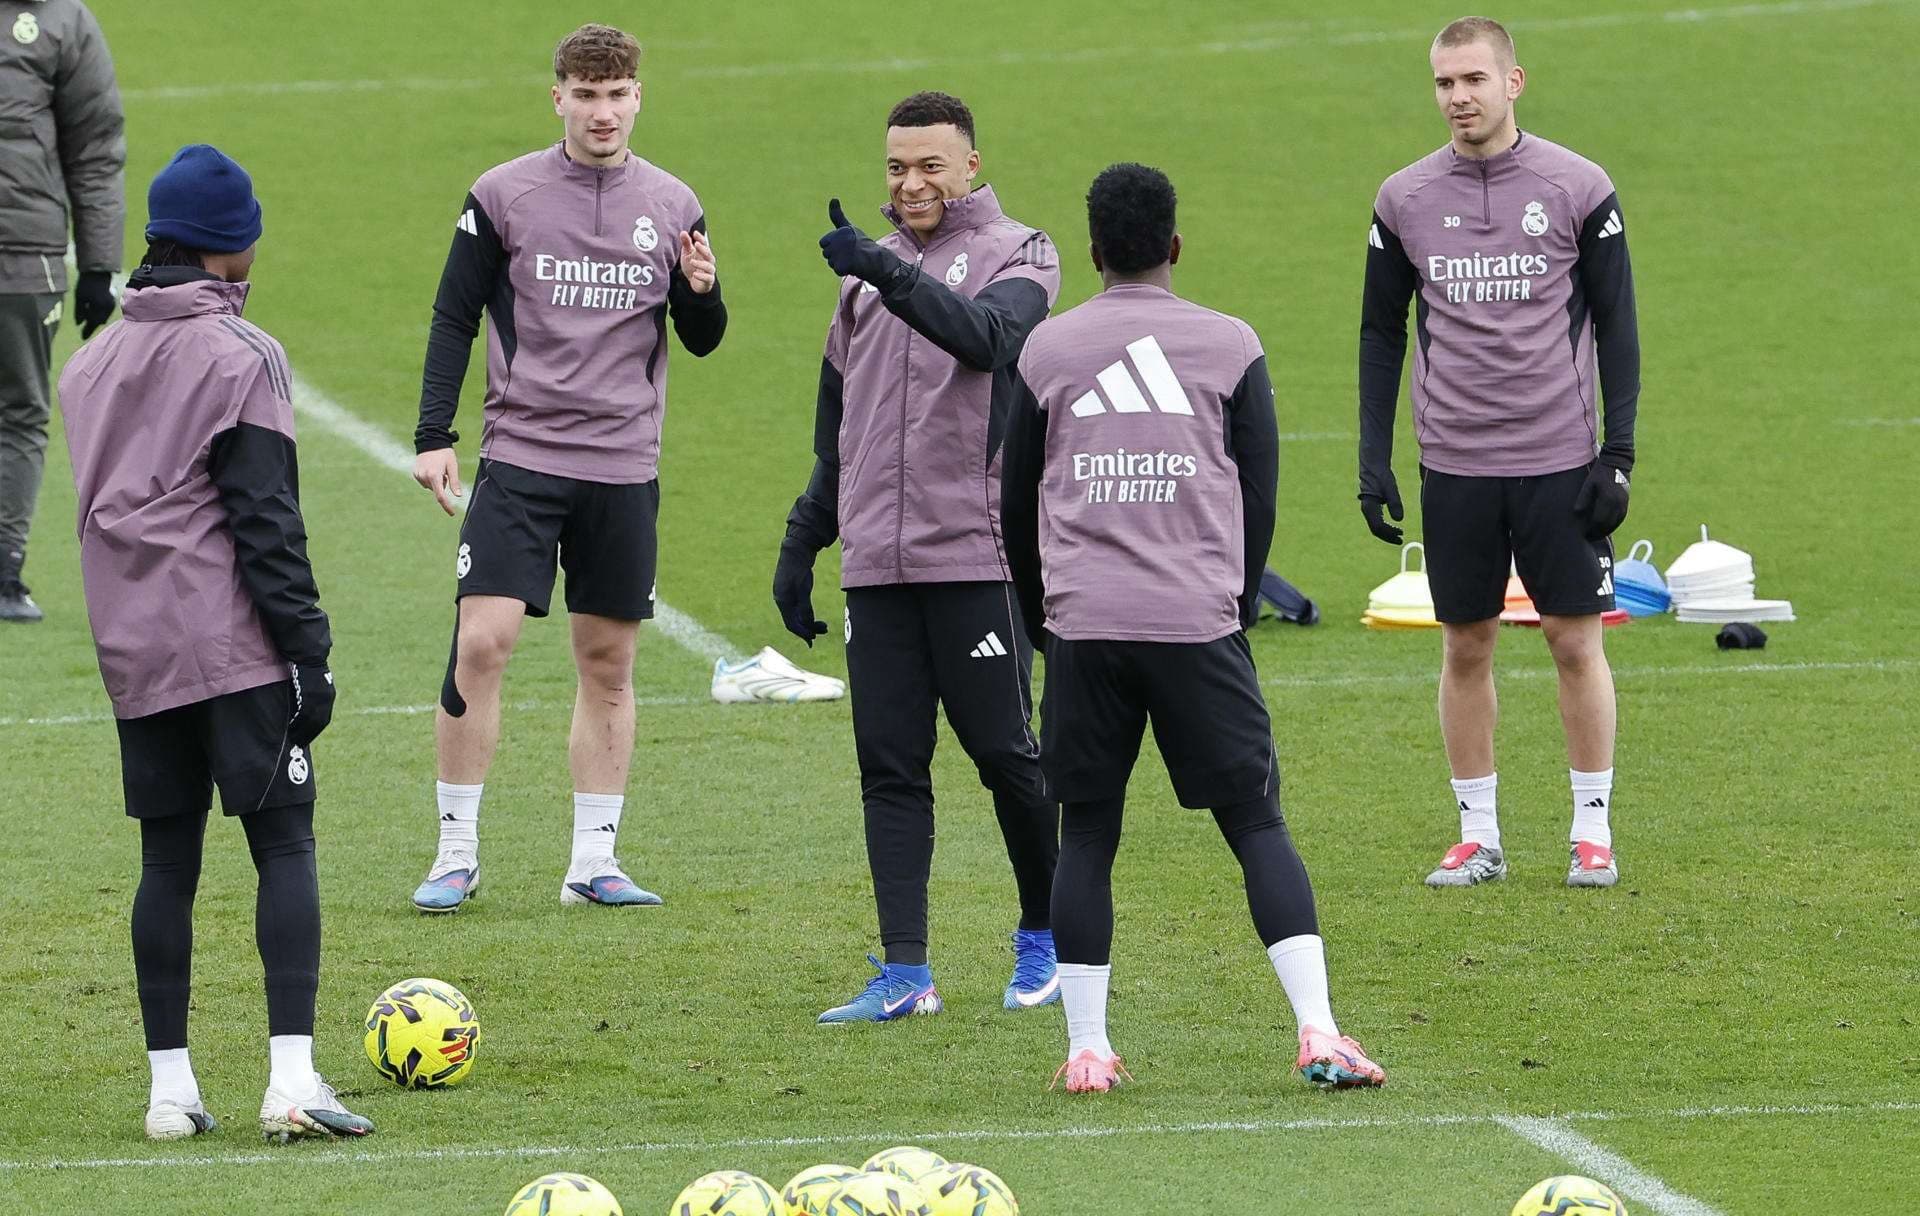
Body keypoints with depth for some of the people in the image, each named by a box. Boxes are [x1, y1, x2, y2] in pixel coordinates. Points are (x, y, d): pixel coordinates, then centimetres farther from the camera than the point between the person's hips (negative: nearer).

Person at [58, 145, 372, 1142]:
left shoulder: (91, 363, 14)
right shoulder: (240, 357, -7)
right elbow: (265, 517, -12)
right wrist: (307, 648, -11)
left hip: (133, 648, 6)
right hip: (235, 646, -6)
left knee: (168, 857, 9)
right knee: (285, 844, -5)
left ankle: (170, 1087, 8)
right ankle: (292, 1079, -16)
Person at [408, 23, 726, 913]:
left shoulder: (672, 206, 6)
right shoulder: (503, 196, -1)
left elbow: (700, 341, 10)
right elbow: (454, 318, 3)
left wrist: (703, 293, -12)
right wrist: (433, 436, -4)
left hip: (624, 467, 3)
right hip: (521, 455, -2)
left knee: (608, 662, 5)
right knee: (481, 641, -12)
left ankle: (593, 863, 12)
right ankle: (456, 853, -2)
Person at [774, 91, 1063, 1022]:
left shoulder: (1017, 255, 1)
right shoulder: (866, 268, 18)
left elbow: (985, 335, -22)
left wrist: (889, 274, -35)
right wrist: (802, 543, 21)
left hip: (978, 553, -5)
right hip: (876, 561, 5)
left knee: (1003, 752, -2)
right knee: (889, 766, 1)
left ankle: (1046, 940, 18)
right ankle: (905, 974, 1)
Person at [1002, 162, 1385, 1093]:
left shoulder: (1047, 350, 8)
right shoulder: (1229, 346, 5)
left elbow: (1016, 500, 14)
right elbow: (1259, 496, 8)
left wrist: (1038, 616, 27)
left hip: (1083, 627, 1)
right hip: (1198, 623, -1)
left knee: (1086, 834, 7)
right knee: (1257, 823, 2)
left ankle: (1086, 1049, 2)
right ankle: (1318, 1032, -10)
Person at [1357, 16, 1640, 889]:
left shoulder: (1578, 189, -2)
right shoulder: (1404, 200, 3)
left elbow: (1615, 324, 2)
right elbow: (1381, 333, 10)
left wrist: (1618, 450, -5)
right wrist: (1372, 464, 4)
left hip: (1560, 458, -2)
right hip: (1453, 464, 2)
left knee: (1576, 640, 0)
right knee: (1465, 645, 5)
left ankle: (1593, 832, 9)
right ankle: (1478, 835, 13)